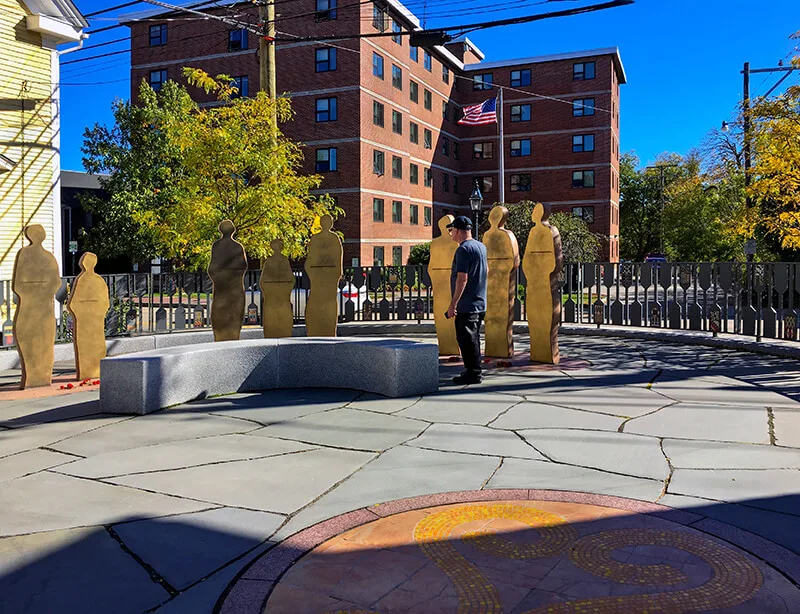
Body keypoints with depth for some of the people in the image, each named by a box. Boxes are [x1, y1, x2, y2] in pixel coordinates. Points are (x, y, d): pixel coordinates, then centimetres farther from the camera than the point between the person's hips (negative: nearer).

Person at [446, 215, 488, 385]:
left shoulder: (463, 249, -16)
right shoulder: (481, 246, 13)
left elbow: (462, 278, -22)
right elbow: (486, 269, 28)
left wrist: (453, 304, -20)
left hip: (466, 305, -9)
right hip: (480, 303, 10)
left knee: (466, 339, -4)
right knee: (473, 338, 16)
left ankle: (472, 374, 0)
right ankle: (473, 371, 24)